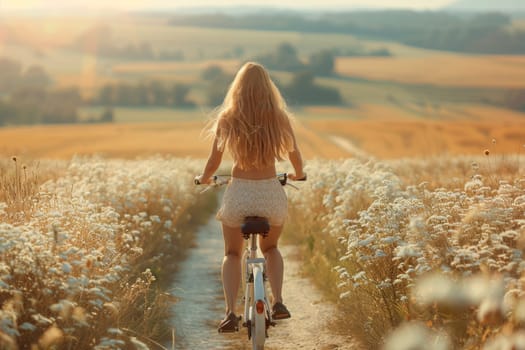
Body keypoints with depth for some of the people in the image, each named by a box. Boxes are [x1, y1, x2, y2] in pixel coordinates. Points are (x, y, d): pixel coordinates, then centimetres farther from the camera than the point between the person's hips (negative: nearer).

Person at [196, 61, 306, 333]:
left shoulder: (227, 120, -4)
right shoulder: (280, 119, -1)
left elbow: (214, 162, 0)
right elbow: (295, 157, 11)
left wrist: (204, 178, 22)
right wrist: (298, 175, 33)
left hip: (238, 192, -1)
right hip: (272, 193, 1)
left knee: (232, 254, 19)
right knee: (270, 248, 28)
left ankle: (230, 312, -2)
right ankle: (278, 302, 7)